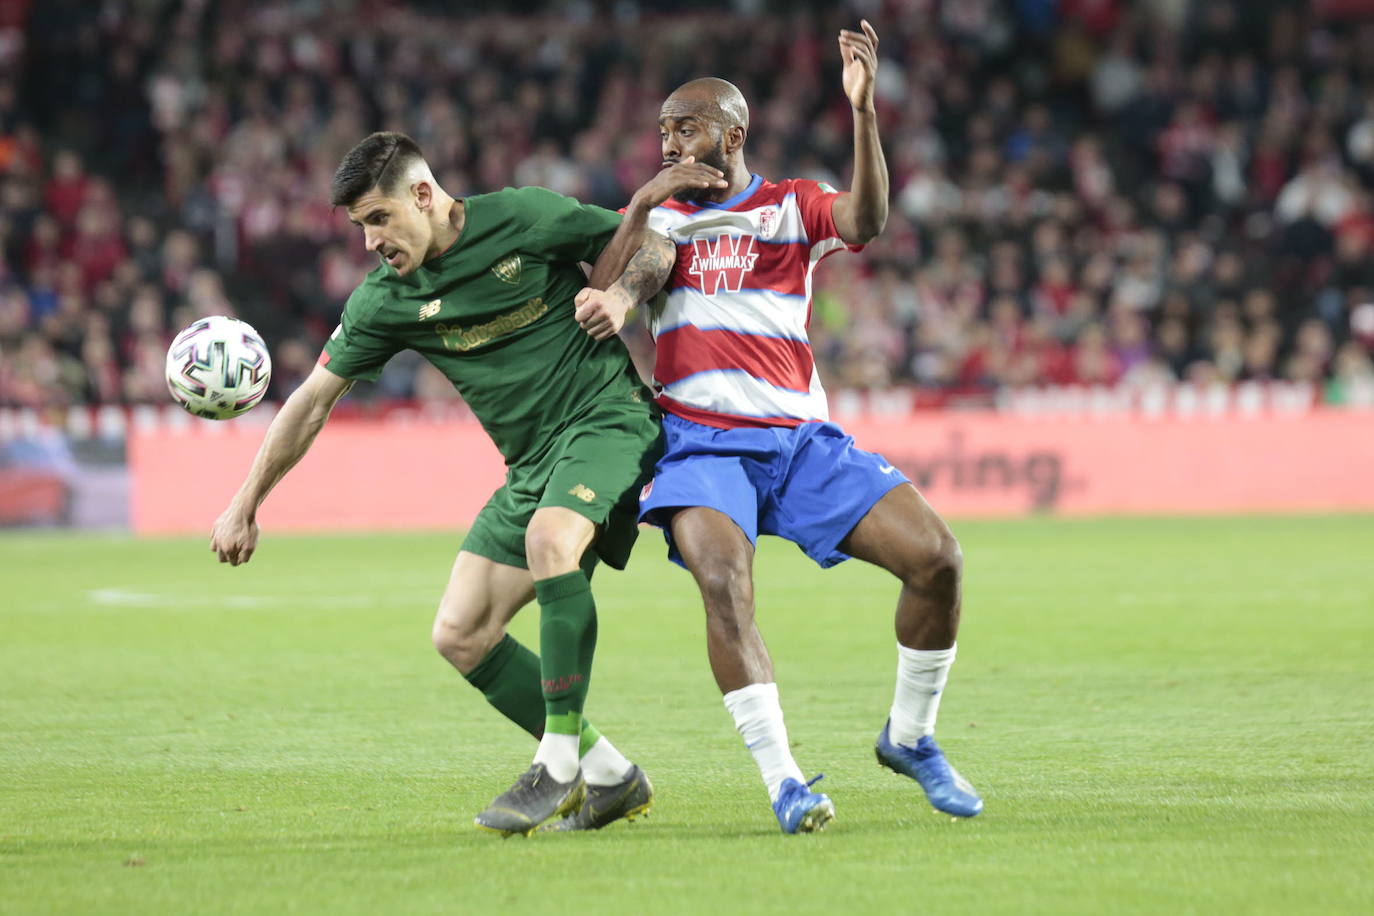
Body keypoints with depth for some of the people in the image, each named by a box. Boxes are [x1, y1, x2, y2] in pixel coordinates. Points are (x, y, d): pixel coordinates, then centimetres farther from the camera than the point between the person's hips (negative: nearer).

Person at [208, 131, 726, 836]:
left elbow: (651, 246, 0)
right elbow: (313, 399, 9)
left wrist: (617, 293, -22)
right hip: (531, 464, 7)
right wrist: (245, 506, 9)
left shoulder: (523, 218, -9)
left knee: (549, 537, -35)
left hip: (607, 416, -7)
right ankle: (607, 776, 5)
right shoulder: (385, 301, 3)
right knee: (460, 637, -3)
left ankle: (557, 767, -29)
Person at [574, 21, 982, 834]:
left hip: (799, 439, 1)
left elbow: (866, 223, -14)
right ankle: (783, 781, -27)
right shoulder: (653, 216, 14)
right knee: (724, 582, -30)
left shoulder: (793, 208, 9)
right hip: (699, 442, -1)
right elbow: (598, 298, -1)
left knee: (936, 557, -12)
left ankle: (909, 738, 9)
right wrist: (645, 205, -10)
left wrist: (863, 110, -26)